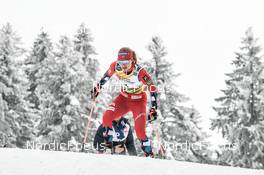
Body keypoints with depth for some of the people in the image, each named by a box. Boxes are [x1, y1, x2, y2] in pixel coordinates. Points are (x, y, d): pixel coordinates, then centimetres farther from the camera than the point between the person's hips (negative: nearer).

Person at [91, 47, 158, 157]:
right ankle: (107, 143, 0)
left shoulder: (139, 72, -31)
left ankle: (149, 154, -1)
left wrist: (154, 108, -28)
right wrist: (97, 88, 8)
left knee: (139, 130, -18)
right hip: (124, 97, 4)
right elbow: (107, 75, 5)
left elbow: (152, 88, -23)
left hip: (138, 100, -4)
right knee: (107, 116, -17)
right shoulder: (116, 66, -19)